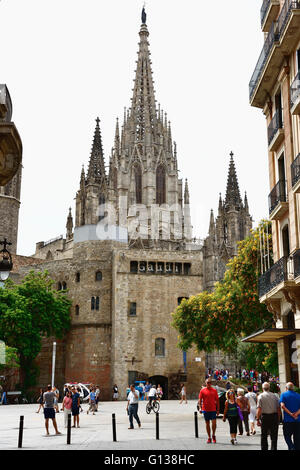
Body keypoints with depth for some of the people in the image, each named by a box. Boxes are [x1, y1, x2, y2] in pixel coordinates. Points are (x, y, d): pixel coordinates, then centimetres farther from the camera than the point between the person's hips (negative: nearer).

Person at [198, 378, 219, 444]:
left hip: (213, 409, 0)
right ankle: (209, 437, 16)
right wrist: (200, 408, -12)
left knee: (214, 423, -9)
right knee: (207, 423, 7)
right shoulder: (202, 390, 1)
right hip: (205, 410, 0)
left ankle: (213, 435, 13)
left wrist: (218, 409, 4)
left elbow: (217, 400, 8)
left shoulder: (214, 390, 4)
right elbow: (200, 400, 0)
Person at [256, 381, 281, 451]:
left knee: (264, 435, 11)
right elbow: (278, 409, 4)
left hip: (264, 416, -2)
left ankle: (264, 448, 14)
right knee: (274, 435, 7)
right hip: (274, 416, 2)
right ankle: (273, 448, 3)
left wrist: (258, 419, -5)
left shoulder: (261, 396, -3)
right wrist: (278, 419, 11)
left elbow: (259, 409, -10)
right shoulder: (274, 396, 4)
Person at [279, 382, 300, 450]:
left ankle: (292, 448, -15)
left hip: (288, 420, -3)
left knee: (287, 436, 5)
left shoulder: (283, 395, 0)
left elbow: (282, 406, -15)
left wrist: (290, 414, -14)